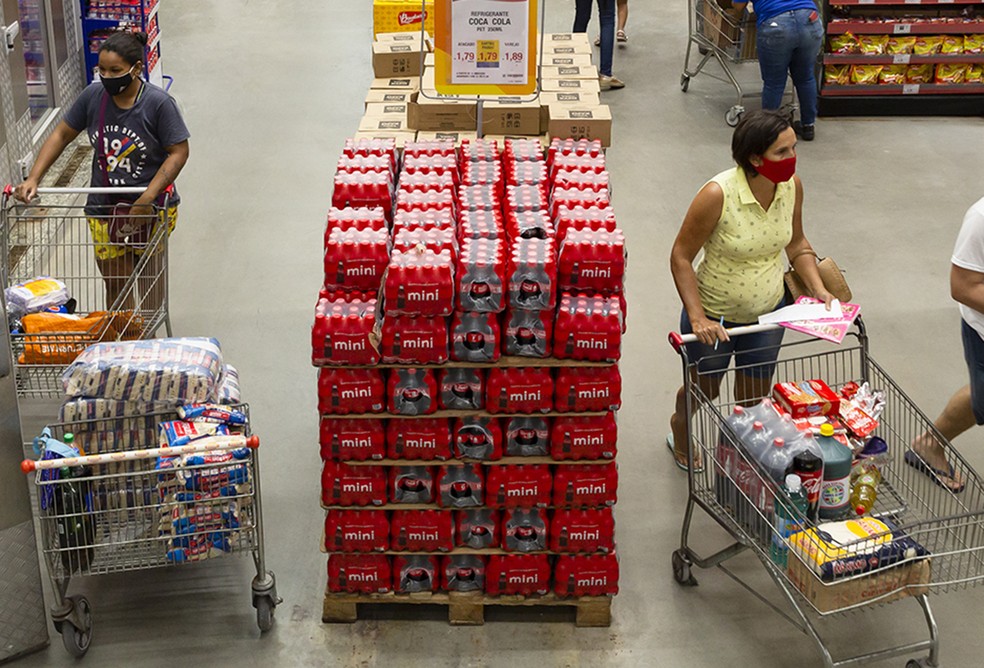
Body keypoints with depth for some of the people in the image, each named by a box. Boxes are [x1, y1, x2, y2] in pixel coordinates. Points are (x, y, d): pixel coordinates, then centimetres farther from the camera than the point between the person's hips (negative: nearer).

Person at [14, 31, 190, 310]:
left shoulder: (158, 103, -18)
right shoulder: (93, 96, -7)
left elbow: (179, 152, -16)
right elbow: (62, 135, 3)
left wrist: (147, 198, -24)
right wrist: (33, 178, -7)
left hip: (151, 207, -2)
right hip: (104, 208, 3)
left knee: (149, 274, 17)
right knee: (115, 283, 6)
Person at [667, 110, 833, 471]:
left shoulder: (792, 185, -15)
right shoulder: (718, 194, -31)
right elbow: (681, 257, -22)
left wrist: (818, 289, -10)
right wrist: (697, 318, -28)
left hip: (767, 312, 4)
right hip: (714, 316, -4)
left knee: (754, 399, 20)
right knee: (703, 390, 22)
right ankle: (680, 428, 57)